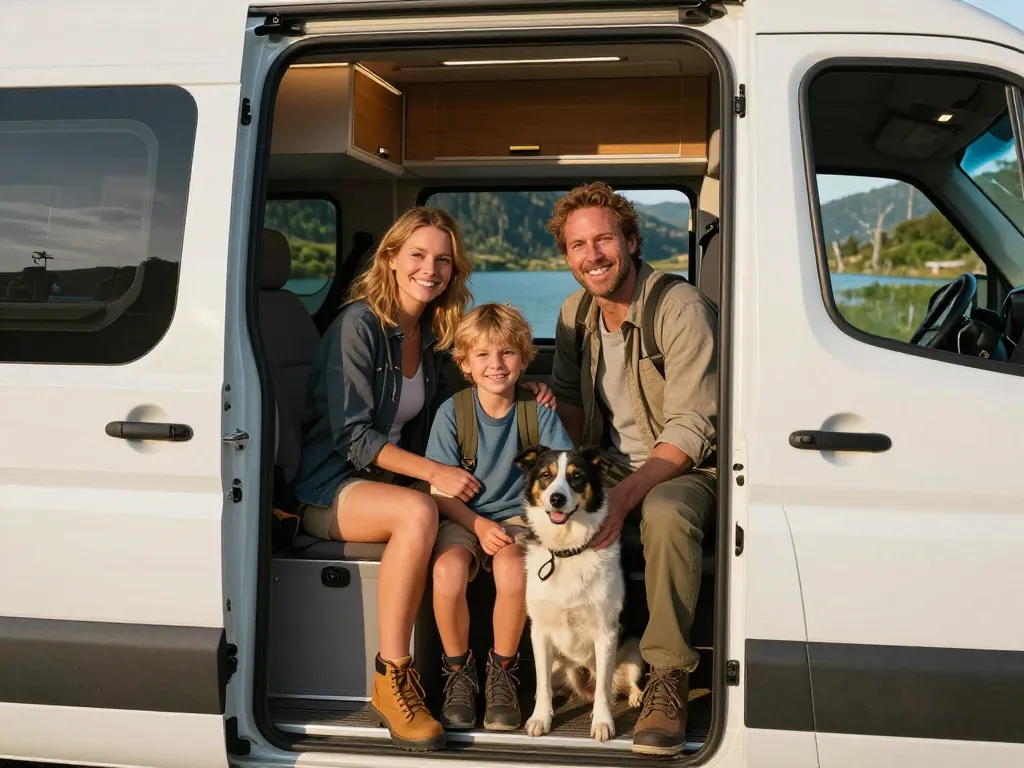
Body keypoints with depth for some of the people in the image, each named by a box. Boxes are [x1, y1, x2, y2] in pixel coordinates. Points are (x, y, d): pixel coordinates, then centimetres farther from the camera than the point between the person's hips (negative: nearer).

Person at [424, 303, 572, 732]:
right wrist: (479, 525, -19)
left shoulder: (538, 411, 0)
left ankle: (502, 670, -7)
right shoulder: (452, 412, -2)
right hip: (463, 518, 0)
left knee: (512, 568, -35)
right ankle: (458, 670, -5)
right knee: (448, 570, -33)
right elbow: (439, 491, -3)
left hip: (519, 515, 0)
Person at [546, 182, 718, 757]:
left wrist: (626, 494, -32)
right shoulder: (575, 314, 5)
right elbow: (571, 401, 12)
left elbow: (691, 431, -21)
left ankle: (667, 680, -29)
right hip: (613, 467, 6)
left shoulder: (681, 309, -17)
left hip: (687, 470, -6)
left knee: (664, 512, -39)